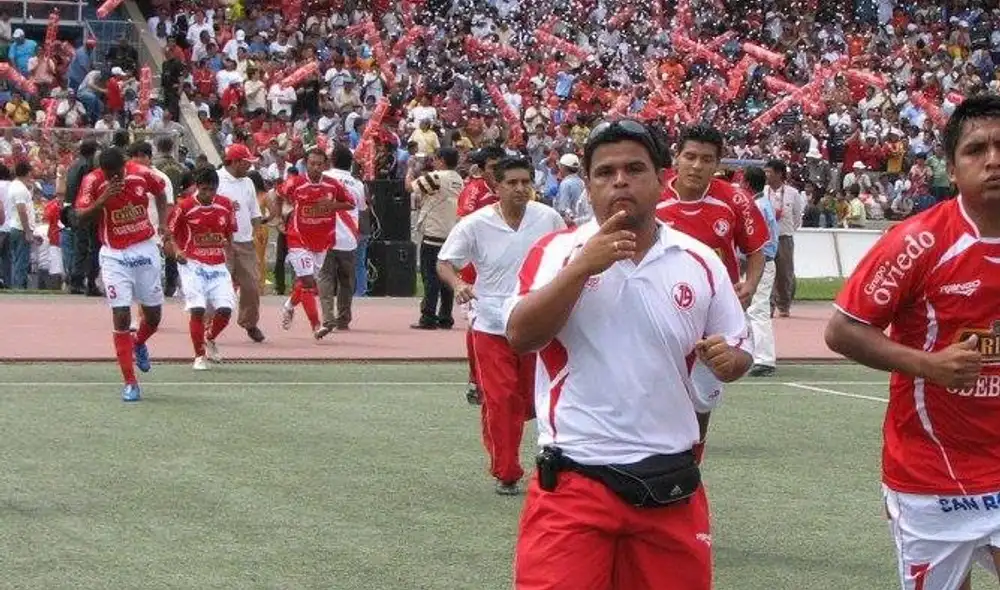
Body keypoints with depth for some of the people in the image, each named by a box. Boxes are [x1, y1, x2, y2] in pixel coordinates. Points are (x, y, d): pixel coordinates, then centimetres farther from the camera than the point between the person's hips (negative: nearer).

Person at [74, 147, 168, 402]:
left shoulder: (141, 173, -7)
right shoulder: (92, 181, -13)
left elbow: (160, 193, 14)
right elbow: (80, 216, -21)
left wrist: (163, 224, 3)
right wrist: (103, 199, -34)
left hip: (145, 249, 3)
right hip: (114, 255, -3)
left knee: (153, 315, 9)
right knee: (121, 316, -11)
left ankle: (139, 344, 45)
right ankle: (130, 383, -5)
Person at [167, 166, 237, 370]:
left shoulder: (226, 205, 3)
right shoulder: (185, 206, -7)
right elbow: (171, 235, 0)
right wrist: (177, 252, -17)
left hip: (218, 265, 3)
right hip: (192, 264, -3)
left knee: (225, 309, -8)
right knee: (197, 309, -14)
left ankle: (209, 339, 23)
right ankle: (199, 356, 1)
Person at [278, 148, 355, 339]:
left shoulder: (333, 186, -7)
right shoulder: (294, 184, -12)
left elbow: (350, 204, 3)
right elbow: (280, 197, 8)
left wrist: (333, 205, -15)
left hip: (322, 241, 4)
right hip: (299, 239, -4)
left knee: (306, 281, 18)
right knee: (307, 281, -14)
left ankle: (290, 306, 48)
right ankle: (316, 326, -13)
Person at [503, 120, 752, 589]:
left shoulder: (700, 263, 7)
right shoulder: (558, 251, 0)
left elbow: (739, 353, 15)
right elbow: (520, 337, -12)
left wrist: (727, 360, -9)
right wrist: (582, 267, -20)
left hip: (670, 487, 3)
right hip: (573, 481, -3)